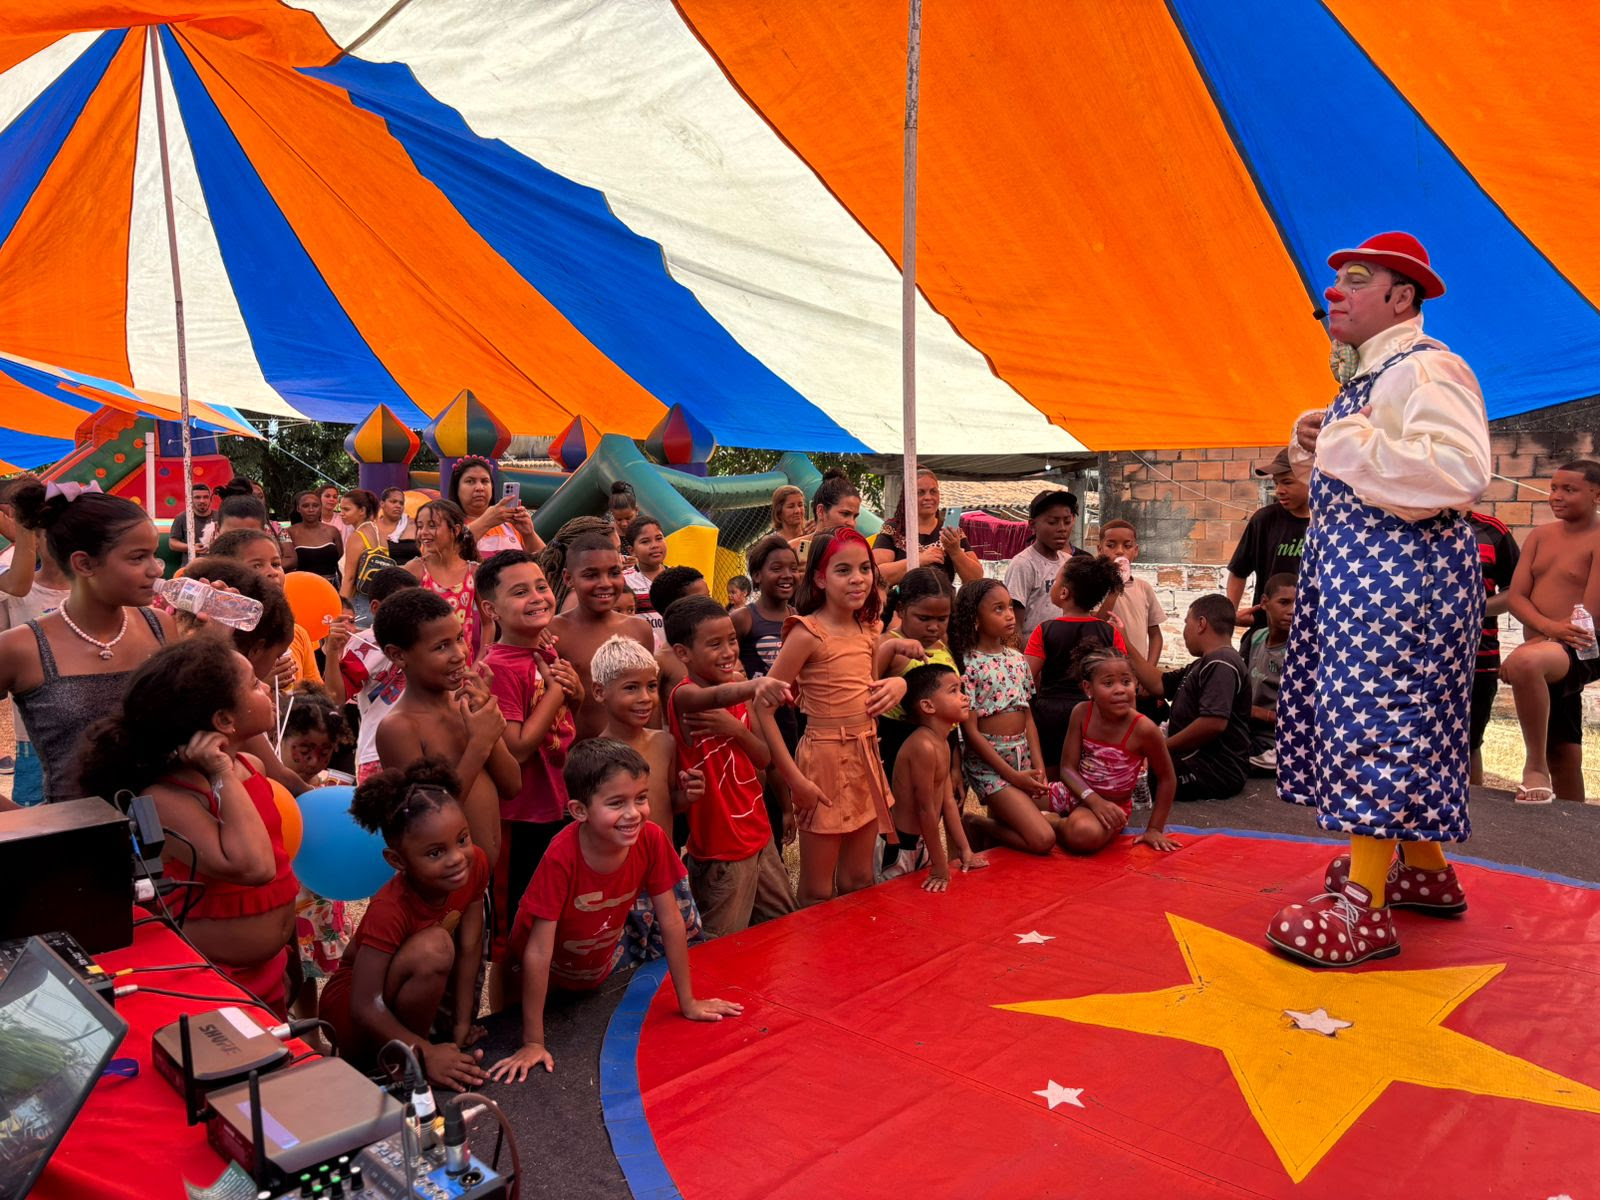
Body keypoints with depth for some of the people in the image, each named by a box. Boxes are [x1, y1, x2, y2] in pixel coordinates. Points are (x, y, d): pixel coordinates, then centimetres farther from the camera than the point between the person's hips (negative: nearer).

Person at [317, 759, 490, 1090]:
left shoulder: (476, 864, -16)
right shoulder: (390, 910, -32)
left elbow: (469, 947, -10)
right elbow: (364, 1007, -31)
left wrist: (461, 1025, -9)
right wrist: (427, 1054, -33)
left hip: (398, 988, 7)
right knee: (433, 947, -32)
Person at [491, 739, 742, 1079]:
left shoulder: (651, 840, -28)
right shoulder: (562, 857, -39)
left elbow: (671, 922, -17)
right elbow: (538, 952, -34)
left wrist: (688, 1003, -10)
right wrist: (533, 1044, -30)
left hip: (601, 965, 3)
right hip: (550, 975, -3)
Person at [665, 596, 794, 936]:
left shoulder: (738, 691, 4)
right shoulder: (684, 696, -19)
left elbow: (765, 758, 1)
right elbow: (714, 697, -44)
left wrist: (736, 729, -18)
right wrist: (754, 685, -65)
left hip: (758, 833, 8)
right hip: (721, 848, -8)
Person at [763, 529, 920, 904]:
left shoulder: (870, 630, 6)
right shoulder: (808, 633, -15)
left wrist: (897, 683, -6)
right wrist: (795, 778, -17)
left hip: (866, 757, 7)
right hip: (826, 760, -7)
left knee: (859, 883, 18)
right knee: (818, 894, 5)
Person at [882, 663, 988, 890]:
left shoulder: (943, 745, 7)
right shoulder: (923, 746, -25)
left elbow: (949, 802, 10)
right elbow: (926, 809, -23)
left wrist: (966, 851, 11)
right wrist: (940, 867, -17)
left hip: (922, 843, 10)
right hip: (898, 848, -10)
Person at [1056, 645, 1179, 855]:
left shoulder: (1143, 729, -21)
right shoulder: (1082, 713, -12)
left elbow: (1167, 779, -6)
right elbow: (1068, 768, -10)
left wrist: (1154, 829, -5)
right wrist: (1094, 800, -27)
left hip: (1112, 805, -5)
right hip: (1077, 793, 5)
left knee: (1086, 834, -37)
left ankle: (1056, 824, -3)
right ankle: (1060, 819, 20)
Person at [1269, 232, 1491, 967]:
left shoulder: (1425, 369, -13)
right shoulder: (1365, 375, 18)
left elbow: (1462, 469, -29)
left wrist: (1343, 444, -23)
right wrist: (1315, 448, 8)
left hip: (1403, 567, -11)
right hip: (1352, 565, 11)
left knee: (1381, 711, -11)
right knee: (1403, 713, 16)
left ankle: (1365, 905, -8)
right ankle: (1424, 866, 29)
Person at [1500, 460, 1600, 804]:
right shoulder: (1541, 535, 12)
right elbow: (1516, 596, 4)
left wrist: (1539, 641, -17)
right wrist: (1550, 627, -16)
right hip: (1544, 646, 8)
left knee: (1525, 662, -36)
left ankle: (1536, 768, -25)